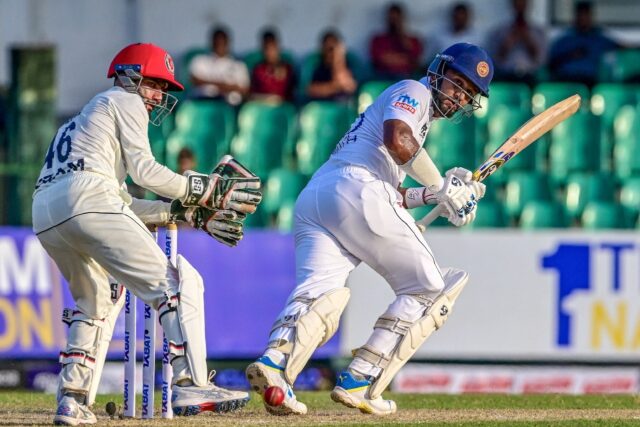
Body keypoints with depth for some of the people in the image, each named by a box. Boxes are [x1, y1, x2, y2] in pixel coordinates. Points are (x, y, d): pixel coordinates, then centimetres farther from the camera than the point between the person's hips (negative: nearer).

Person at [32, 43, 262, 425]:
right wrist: (202, 190, 5)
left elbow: (123, 205, 29)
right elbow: (143, 170, 0)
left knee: (96, 300, 29)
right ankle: (191, 385, -24)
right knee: (177, 282, -9)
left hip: (45, 214, 8)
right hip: (88, 201, -8)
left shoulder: (81, 121, 38)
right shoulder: (124, 102, 15)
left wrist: (189, 213, 23)